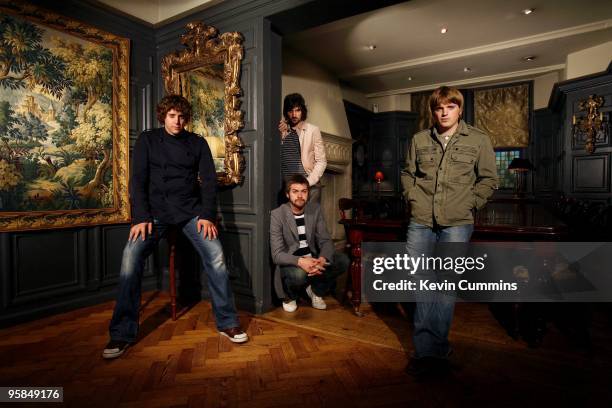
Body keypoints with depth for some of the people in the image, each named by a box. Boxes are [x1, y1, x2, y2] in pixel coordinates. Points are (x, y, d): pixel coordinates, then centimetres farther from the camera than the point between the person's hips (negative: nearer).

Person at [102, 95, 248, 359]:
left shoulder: (197, 143, 11)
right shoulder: (147, 140, 8)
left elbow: (209, 180, 5)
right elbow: (137, 180, 1)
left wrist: (207, 215, -8)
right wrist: (141, 217, -12)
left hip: (190, 210, 1)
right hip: (155, 210, 0)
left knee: (216, 258, -19)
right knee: (130, 259, -21)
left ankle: (227, 323, -3)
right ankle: (122, 333, -5)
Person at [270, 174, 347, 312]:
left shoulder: (315, 209, -1)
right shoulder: (277, 215, -14)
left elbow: (325, 240, -5)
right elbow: (277, 254, -19)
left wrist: (322, 259, -28)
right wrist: (300, 261, -39)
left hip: (312, 259, 4)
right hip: (290, 263, -4)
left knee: (343, 260, -19)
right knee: (299, 273, -37)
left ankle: (316, 290, 7)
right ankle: (290, 297, 1)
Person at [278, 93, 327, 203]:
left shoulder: (313, 130, 0)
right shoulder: (282, 130, 9)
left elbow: (321, 161, -1)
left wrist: (308, 182, -10)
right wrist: (278, 134, -9)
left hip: (310, 186, -2)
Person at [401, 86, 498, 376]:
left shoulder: (479, 140, 4)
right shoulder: (419, 140, 9)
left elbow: (488, 179, 8)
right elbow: (407, 173, 18)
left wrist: (469, 204, -2)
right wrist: (413, 198, 4)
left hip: (457, 222, -2)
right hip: (421, 221, 3)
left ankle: (430, 351, 14)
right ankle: (432, 352, 22)